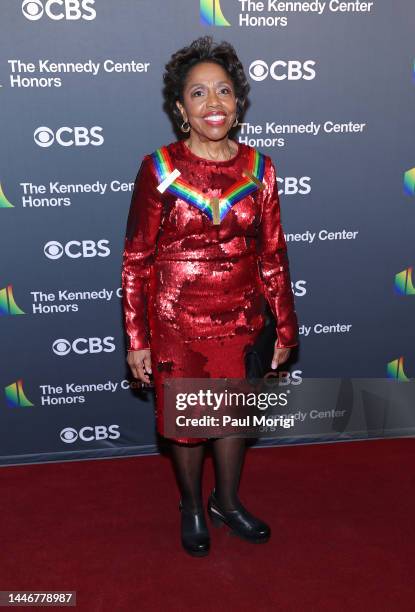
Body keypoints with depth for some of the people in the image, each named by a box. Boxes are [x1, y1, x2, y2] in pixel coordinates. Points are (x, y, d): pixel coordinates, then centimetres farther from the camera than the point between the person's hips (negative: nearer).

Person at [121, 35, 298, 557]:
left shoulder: (258, 169, -2)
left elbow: (272, 256, 3)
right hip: (177, 324, -2)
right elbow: (136, 261, -7)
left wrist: (284, 329, 5)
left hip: (241, 322, 3)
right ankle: (191, 508, 42)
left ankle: (227, 502, 46)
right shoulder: (159, 168, -9)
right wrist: (137, 340, -7)